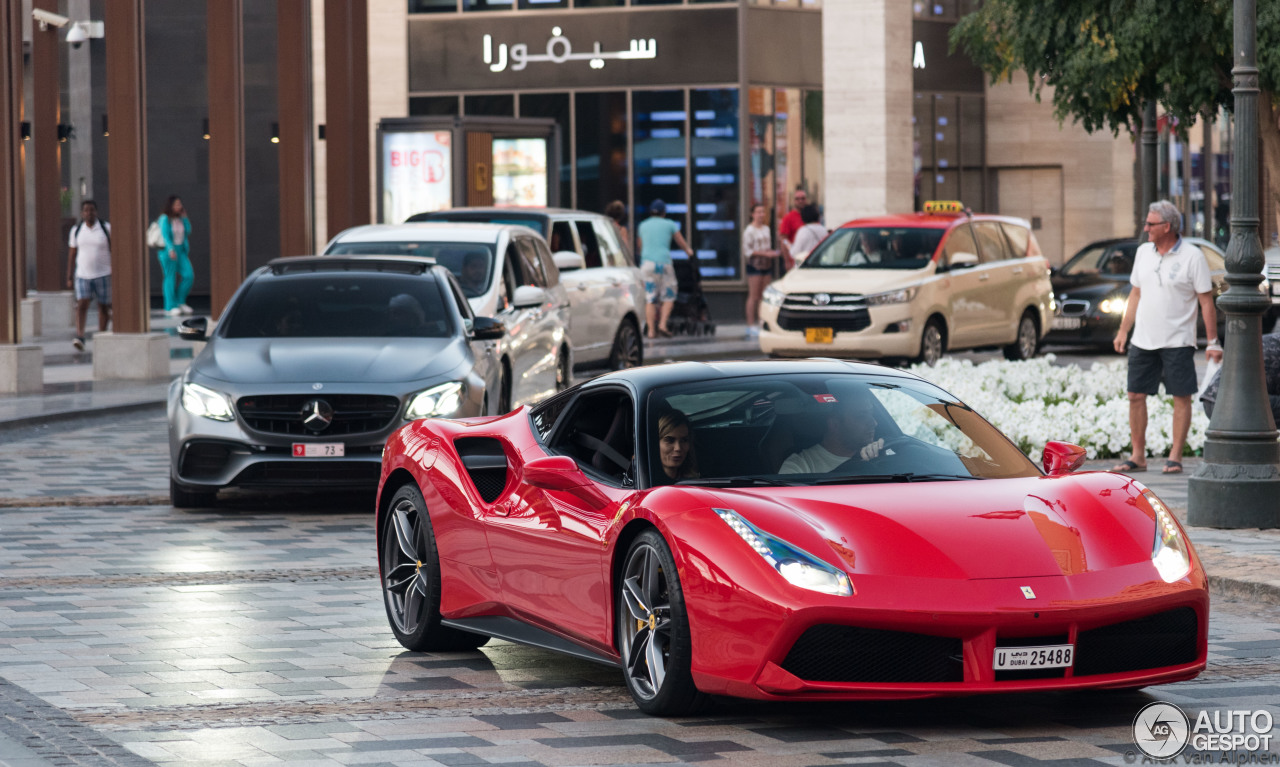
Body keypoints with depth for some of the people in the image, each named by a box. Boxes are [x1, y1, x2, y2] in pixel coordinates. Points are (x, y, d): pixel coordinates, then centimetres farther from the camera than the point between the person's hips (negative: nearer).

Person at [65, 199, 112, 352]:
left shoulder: (106, 229, -3)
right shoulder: (76, 230, 4)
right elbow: (72, 255, 9)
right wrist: (69, 277, 6)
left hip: (103, 275, -1)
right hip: (83, 275, 1)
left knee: (103, 307, 6)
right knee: (81, 305, -14)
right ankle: (80, 338, -24)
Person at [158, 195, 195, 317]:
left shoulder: (180, 218, 11)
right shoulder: (165, 219, -8)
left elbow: (188, 231, 6)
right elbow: (165, 236, -17)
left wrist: (185, 218, 1)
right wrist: (171, 249, -30)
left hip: (181, 251, 6)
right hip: (168, 251, -6)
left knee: (189, 275, -3)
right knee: (170, 278, -4)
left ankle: (180, 302, 12)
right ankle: (170, 307, 0)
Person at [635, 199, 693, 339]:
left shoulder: (643, 226, 14)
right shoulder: (669, 225, 7)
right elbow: (681, 243, 20)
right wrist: (689, 251, 42)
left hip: (647, 263, 2)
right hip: (664, 261, -2)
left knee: (650, 299, 2)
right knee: (669, 297, 8)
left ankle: (651, 330, -4)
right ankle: (662, 324, -8)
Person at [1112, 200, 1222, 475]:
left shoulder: (1192, 257, -8)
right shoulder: (1143, 252, 9)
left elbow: (1206, 301, -7)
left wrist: (1213, 342, -9)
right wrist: (1123, 331, 13)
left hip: (1177, 341, -5)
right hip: (1143, 340, 5)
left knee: (1181, 397, -2)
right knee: (1136, 396, 4)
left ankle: (1175, 457, 4)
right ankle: (1138, 456, 11)